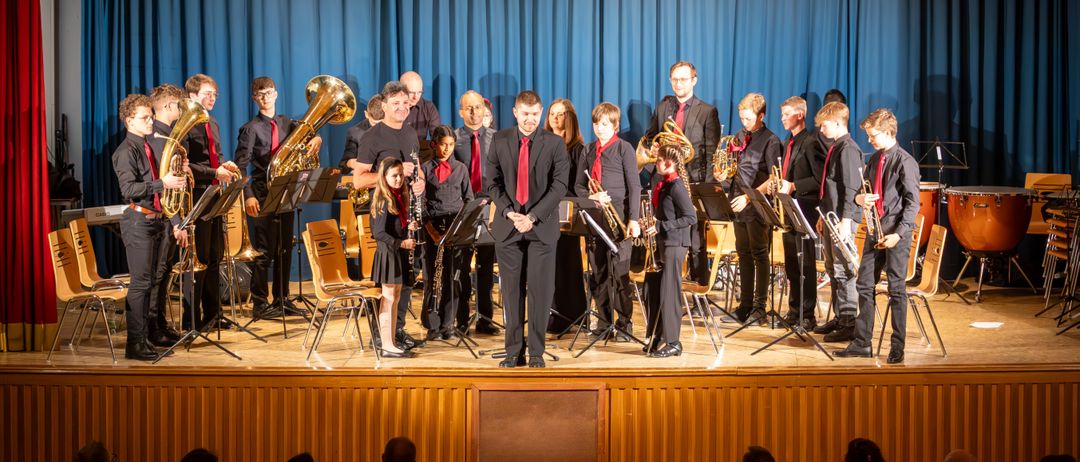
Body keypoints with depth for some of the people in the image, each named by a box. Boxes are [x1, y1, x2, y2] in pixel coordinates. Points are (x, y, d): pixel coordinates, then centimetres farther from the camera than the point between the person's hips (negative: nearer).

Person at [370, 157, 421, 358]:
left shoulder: (400, 198, 12)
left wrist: (410, 227, 1)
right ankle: (387, 346, -4)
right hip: (388, 253, -9)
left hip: (399, 253, 9)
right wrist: (401, 243, -23)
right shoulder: (384, 201, -13)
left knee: (395, 298, 12)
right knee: (388, 298, -6)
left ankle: (391, 341, 20)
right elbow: (379, 233, -19)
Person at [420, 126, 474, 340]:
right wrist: (432, 232, -9)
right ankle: (434, 326, 7)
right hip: (434, 228, -1)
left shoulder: (461, 168, 10)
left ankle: (448, 323, 7)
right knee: (433, 277, 0)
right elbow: (421, 203, 0)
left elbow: (469, 200, 12)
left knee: (456, 276, -1)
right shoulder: (426, 169, 4)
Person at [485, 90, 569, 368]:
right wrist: (509, 212, -10)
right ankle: (514, 351, 11)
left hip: (542, 227, -2)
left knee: (540, 289, -2)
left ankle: (537, 352, 6)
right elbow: (492, 182, 5)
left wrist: (532, 216, -14)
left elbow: (559, 185, -5)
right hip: (508, 226, 2)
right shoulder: (500, 141, 7)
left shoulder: (554, 144, 1)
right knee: (511, 290, 4)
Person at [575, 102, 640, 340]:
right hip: (594, 216, 5)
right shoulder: (589, 150, 13)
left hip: (618, 215, -5)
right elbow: (578, 186, 14)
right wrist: (592, 197, -8)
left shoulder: (624, 148, -1)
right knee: (598, 272, 7)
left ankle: (625, 323, 4)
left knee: (619, 272, -5)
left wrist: (633, 219, -12)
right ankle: (603, 322, 16)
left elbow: (634, 186, -5)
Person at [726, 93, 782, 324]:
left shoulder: (770, 141, -9)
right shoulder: (740, 136, 12)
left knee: (759, 254, -1)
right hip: (738, 203, 7)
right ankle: (745, 305, 17)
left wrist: (749, 197, -19)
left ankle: (760, 306, 5)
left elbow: (773, 179, -14)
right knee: (743, 253, 10)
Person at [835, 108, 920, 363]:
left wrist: (899, 233, -20)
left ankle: (897, 347, 8)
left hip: (896, 234, -7)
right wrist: (860, 198, -5)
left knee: (896, 289, 0)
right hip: (874, 231, 7)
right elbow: (862, 189, 20)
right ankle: (862, 343, 15)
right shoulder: (874, 159, 12)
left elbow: (913, 202, -13)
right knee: (864, 285, 8)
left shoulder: (905, 161, -10)